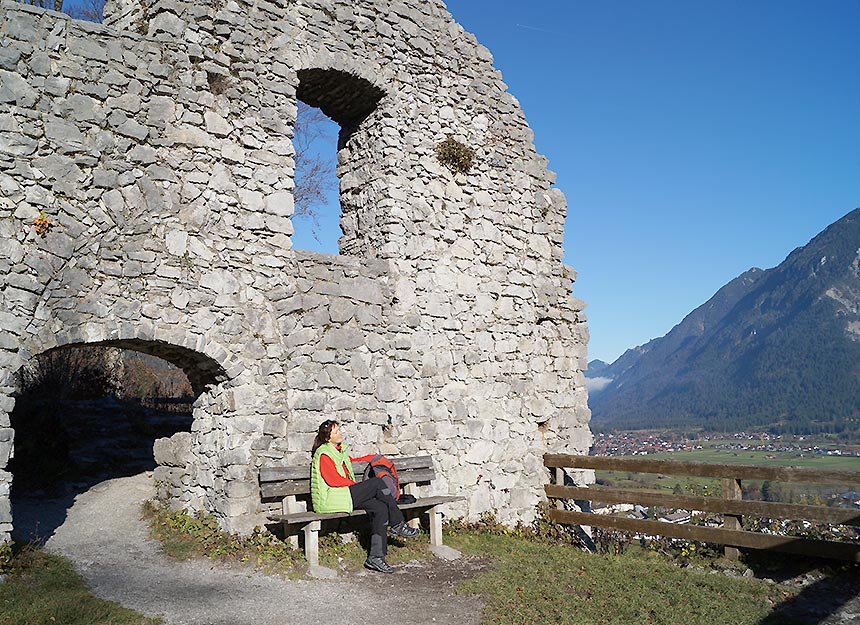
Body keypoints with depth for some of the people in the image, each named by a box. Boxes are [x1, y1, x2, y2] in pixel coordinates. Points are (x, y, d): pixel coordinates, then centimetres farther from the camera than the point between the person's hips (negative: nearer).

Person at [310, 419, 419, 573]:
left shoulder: (339, 451, 20)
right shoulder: (324, 454, -8)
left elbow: (351, 462, 39)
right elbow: (333, 480, -15)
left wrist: (373, 457, 29)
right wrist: (357, 486, -7)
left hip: (346, 495, 9)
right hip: (330, 500, -9)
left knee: (381, 508, -16)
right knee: (377, 482, -18)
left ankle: (376, 557, -16)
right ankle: (397, 524, -6)